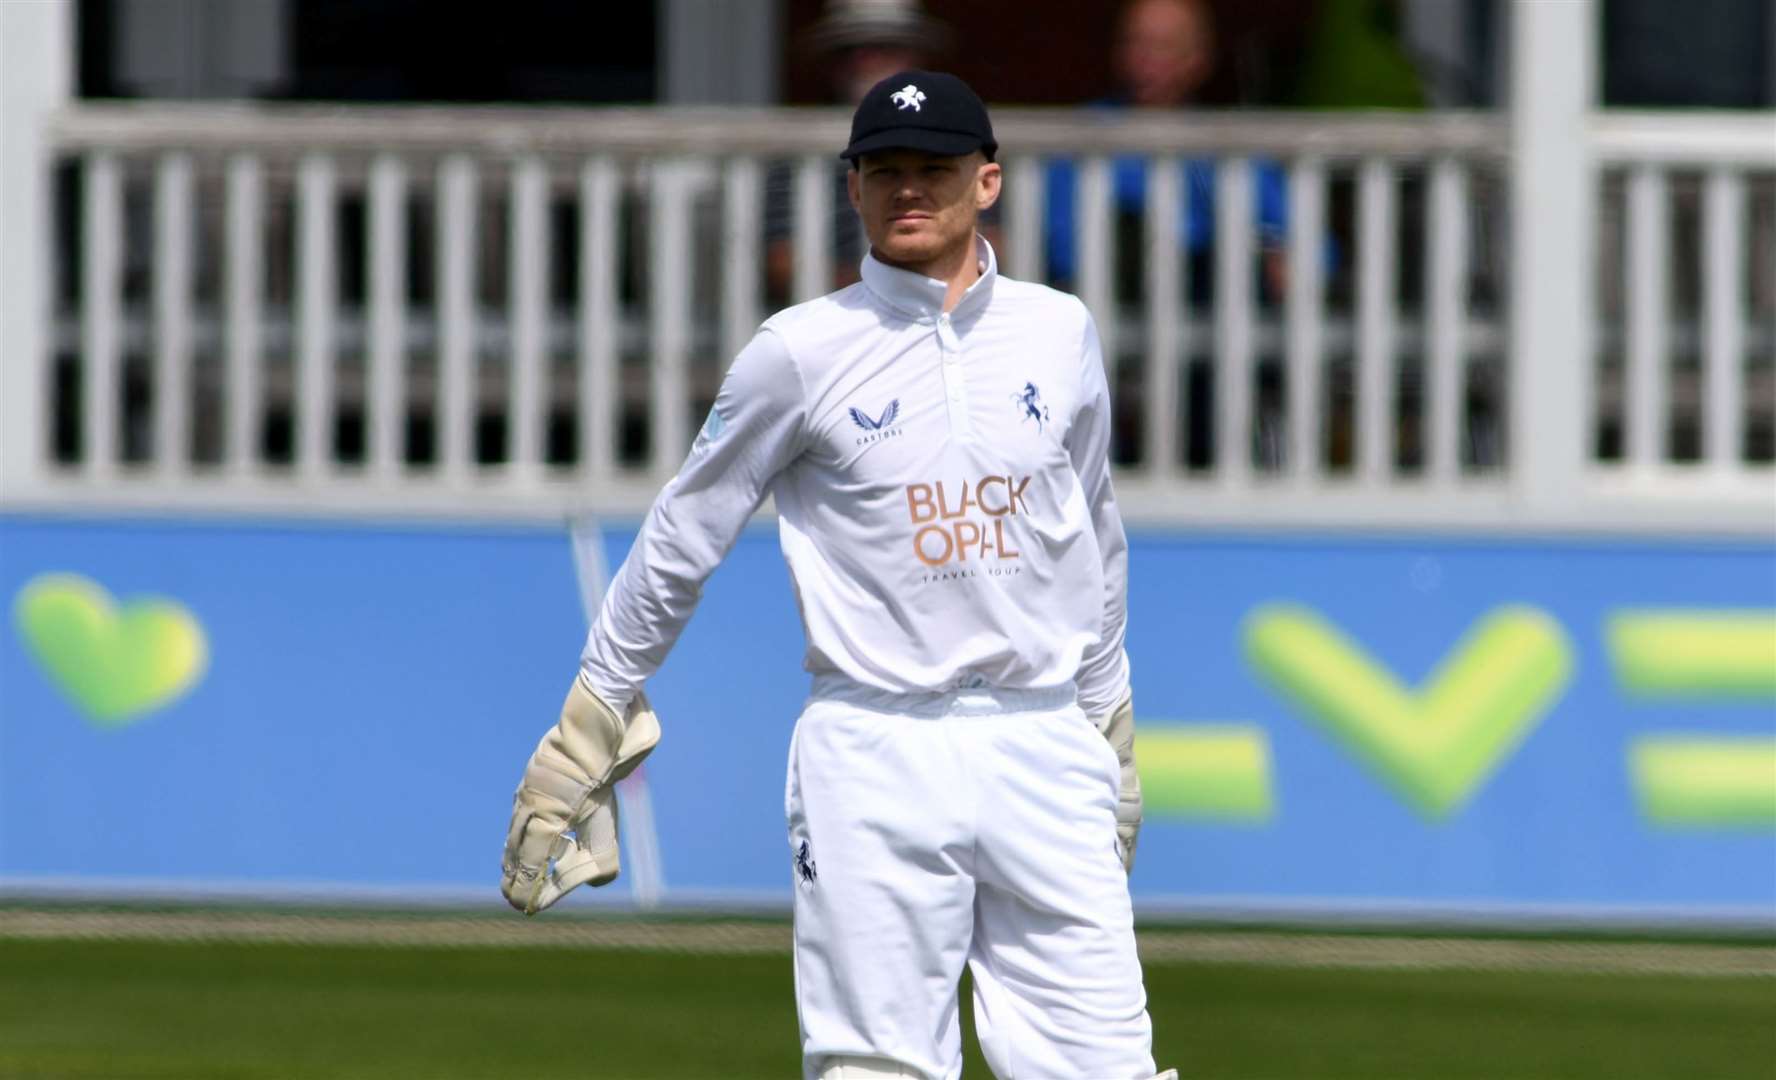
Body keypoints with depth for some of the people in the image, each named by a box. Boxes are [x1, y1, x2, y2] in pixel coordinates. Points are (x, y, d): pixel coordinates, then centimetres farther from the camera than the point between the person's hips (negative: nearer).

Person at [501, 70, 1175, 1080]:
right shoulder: (802, 352, -1)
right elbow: (682, 540, 6)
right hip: (875, 759, -3)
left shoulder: (1062, 333, 10)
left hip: (1042, 747, 3)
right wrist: (591, 721, 8)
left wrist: (1109, 723, 24)